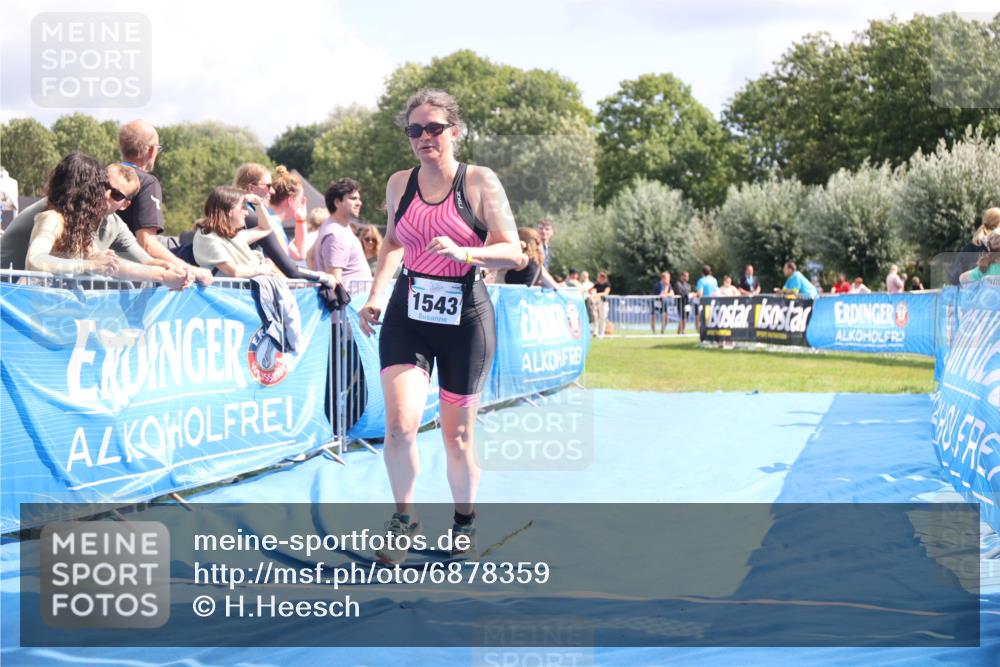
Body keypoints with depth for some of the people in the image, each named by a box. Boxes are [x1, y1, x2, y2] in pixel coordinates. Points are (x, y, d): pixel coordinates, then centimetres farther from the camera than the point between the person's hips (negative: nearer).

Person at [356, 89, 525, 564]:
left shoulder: (479, 182, -7)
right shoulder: (399, 185, 4)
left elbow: (515, 255, -9)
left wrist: (463, 252, -25)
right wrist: (375, 295, 10)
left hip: (465, 317, -2)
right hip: (407, 315, 2)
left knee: (457, 435, 8)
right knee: (400, 423, -15)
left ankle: (464, 523, 31)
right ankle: (403, 519, 6)